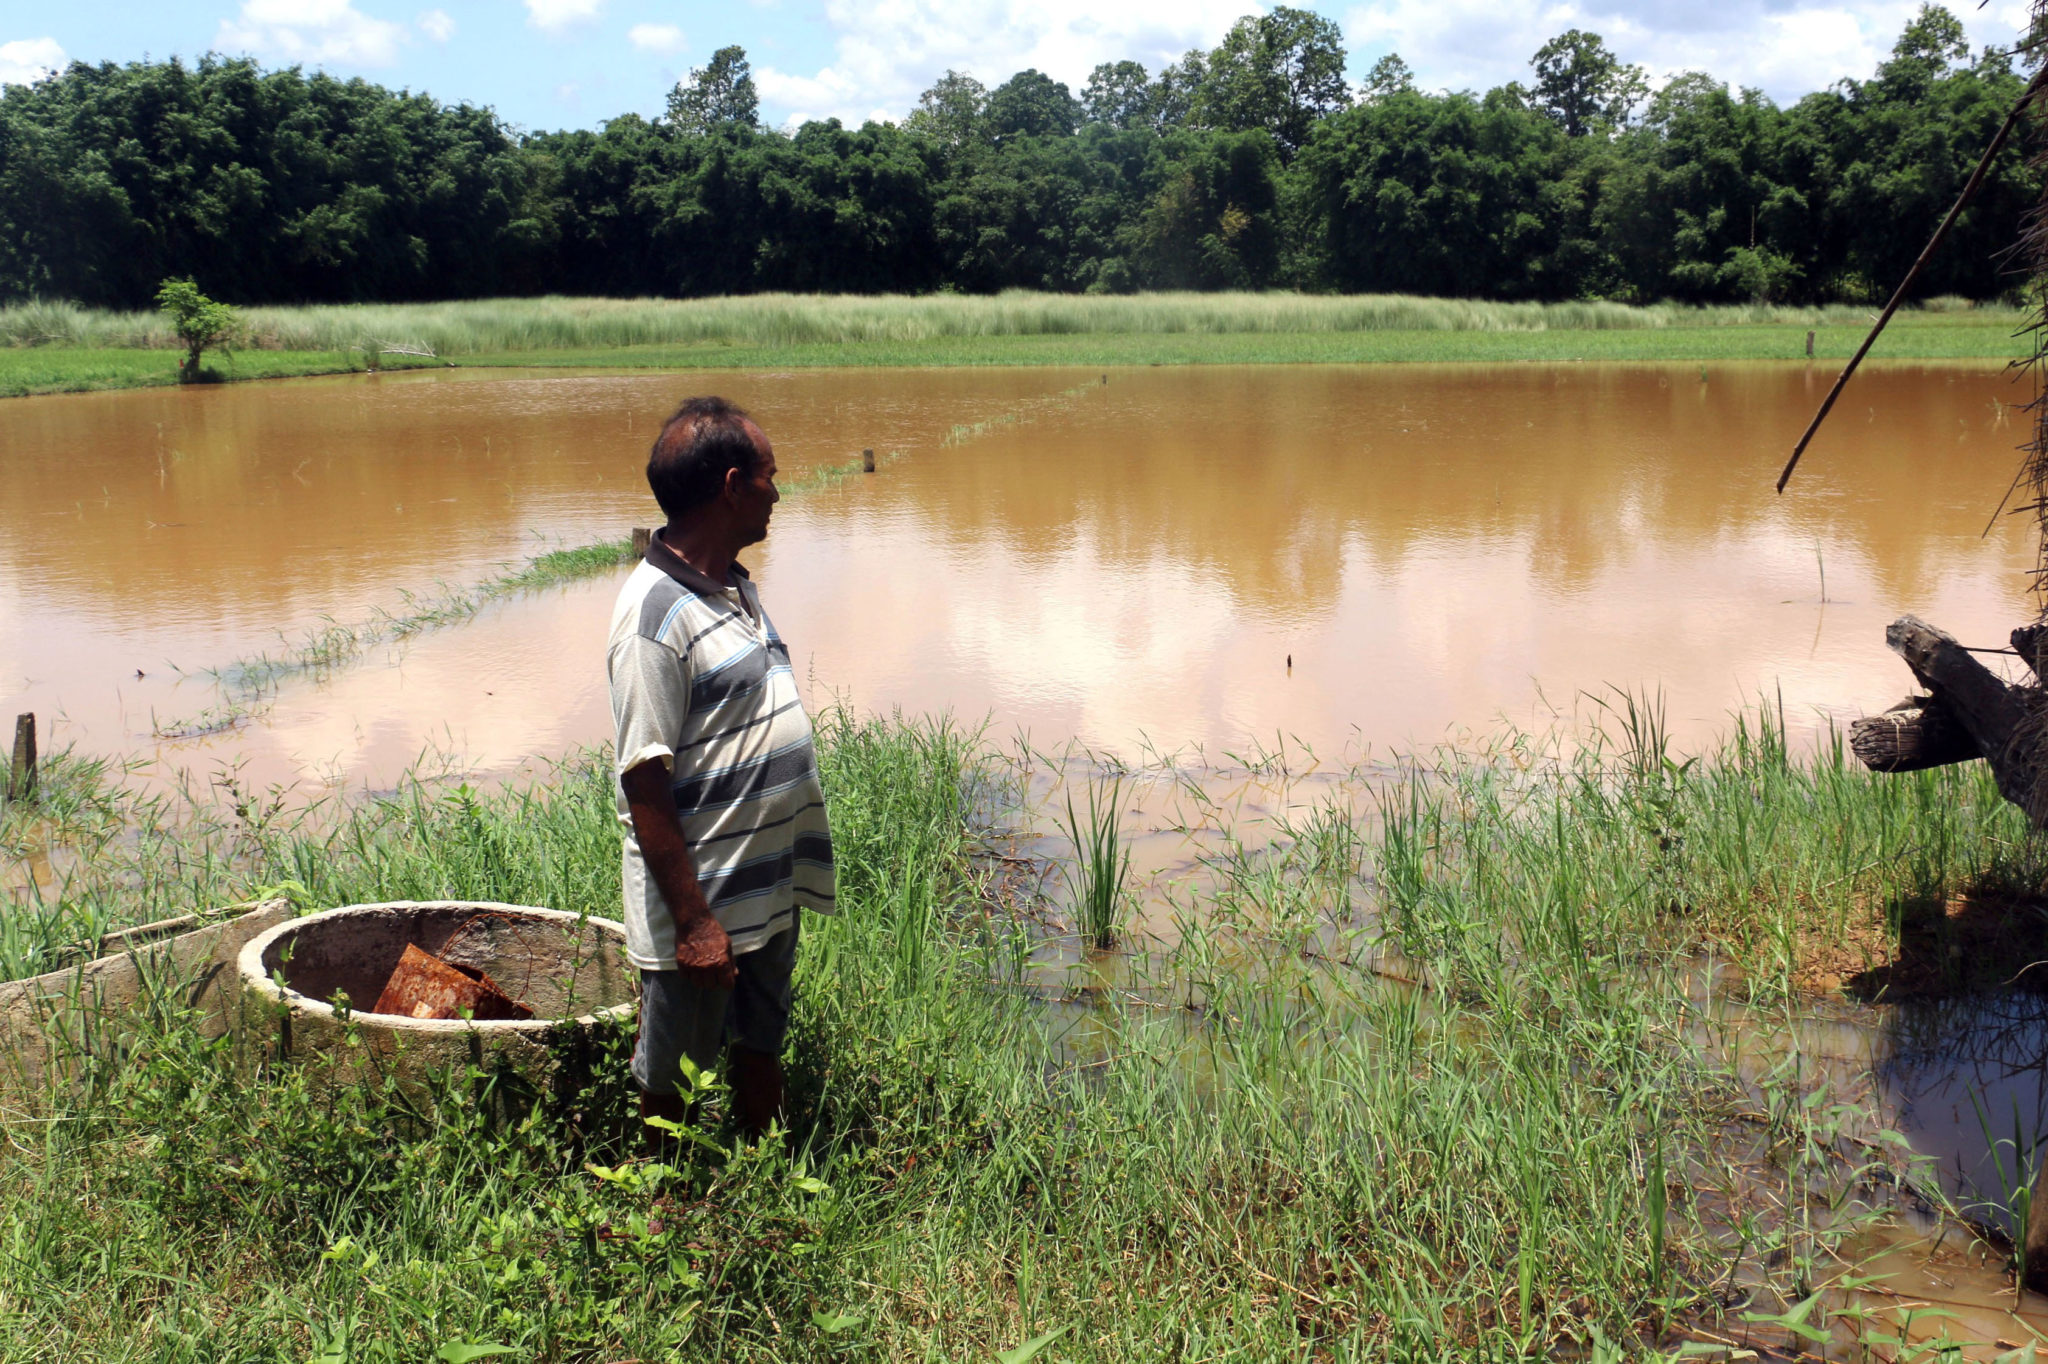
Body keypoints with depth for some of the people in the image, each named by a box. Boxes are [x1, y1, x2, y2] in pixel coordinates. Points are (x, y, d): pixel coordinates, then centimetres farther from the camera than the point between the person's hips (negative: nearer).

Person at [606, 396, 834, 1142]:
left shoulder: (737, 586, 7)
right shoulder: (656, 613, -22)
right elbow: (644, 783, -22)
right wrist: (693, 922, -21)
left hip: (771, 888, 9)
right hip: (703, 904, -9)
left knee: (760, 1050, 24)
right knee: (672, 1082, 11)